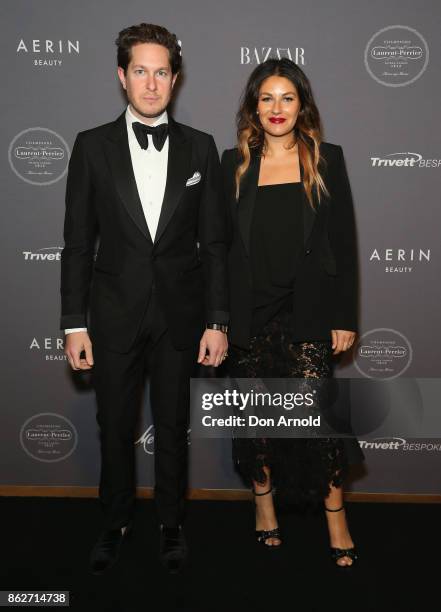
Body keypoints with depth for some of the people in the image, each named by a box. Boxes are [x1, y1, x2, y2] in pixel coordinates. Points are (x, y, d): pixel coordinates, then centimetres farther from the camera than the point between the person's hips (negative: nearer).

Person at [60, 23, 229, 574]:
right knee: (115, 427, 12)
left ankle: (170, 522, 34)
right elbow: (77, 242, -1)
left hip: (179, 313, 1)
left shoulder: (200, 148, 2)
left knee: (173, 426, 13)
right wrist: (74, 324, -5)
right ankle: (116, 522, 35)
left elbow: (213, 243, 2)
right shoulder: (93, 146, -1)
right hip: (115, 315, 0)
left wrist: (217, 321, -3)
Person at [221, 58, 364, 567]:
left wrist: (344, 317, -2)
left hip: (306, 311, -1)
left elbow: (343, 242, 2)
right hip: (248, 311, 2)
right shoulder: (233, 163, 4)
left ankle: (336, 520, 12)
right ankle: (264, 499, 31)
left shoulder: (327, 160, 2)